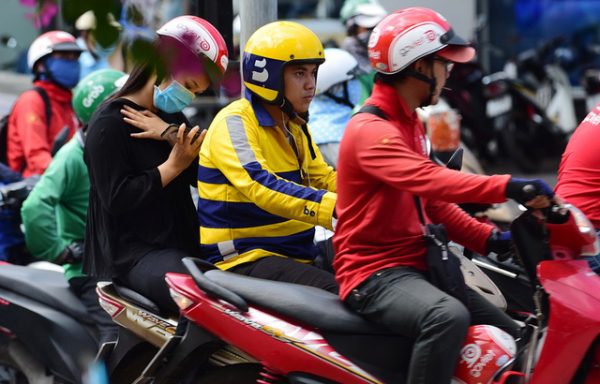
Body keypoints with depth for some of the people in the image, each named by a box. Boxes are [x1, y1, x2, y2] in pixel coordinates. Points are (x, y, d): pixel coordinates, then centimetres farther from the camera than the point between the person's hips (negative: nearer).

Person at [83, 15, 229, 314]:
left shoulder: (173, 119, 19)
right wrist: (173, 165, -16)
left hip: (183, 243, 9)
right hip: (135, 252, -9)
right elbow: (116, 199, -16)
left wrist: (172, 136, -10)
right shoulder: (110, 123, -7)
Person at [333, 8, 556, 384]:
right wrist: (509, 187, -44)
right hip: (375, 272, -10)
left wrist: (489, 239, 3)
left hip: (416, 265, 10)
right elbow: (426, 179, -34)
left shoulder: (409, 124, 18)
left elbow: (433, 201, 19)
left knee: (514, 341, 7)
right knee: (449, 317, -39)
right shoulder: (370, 130, -16)